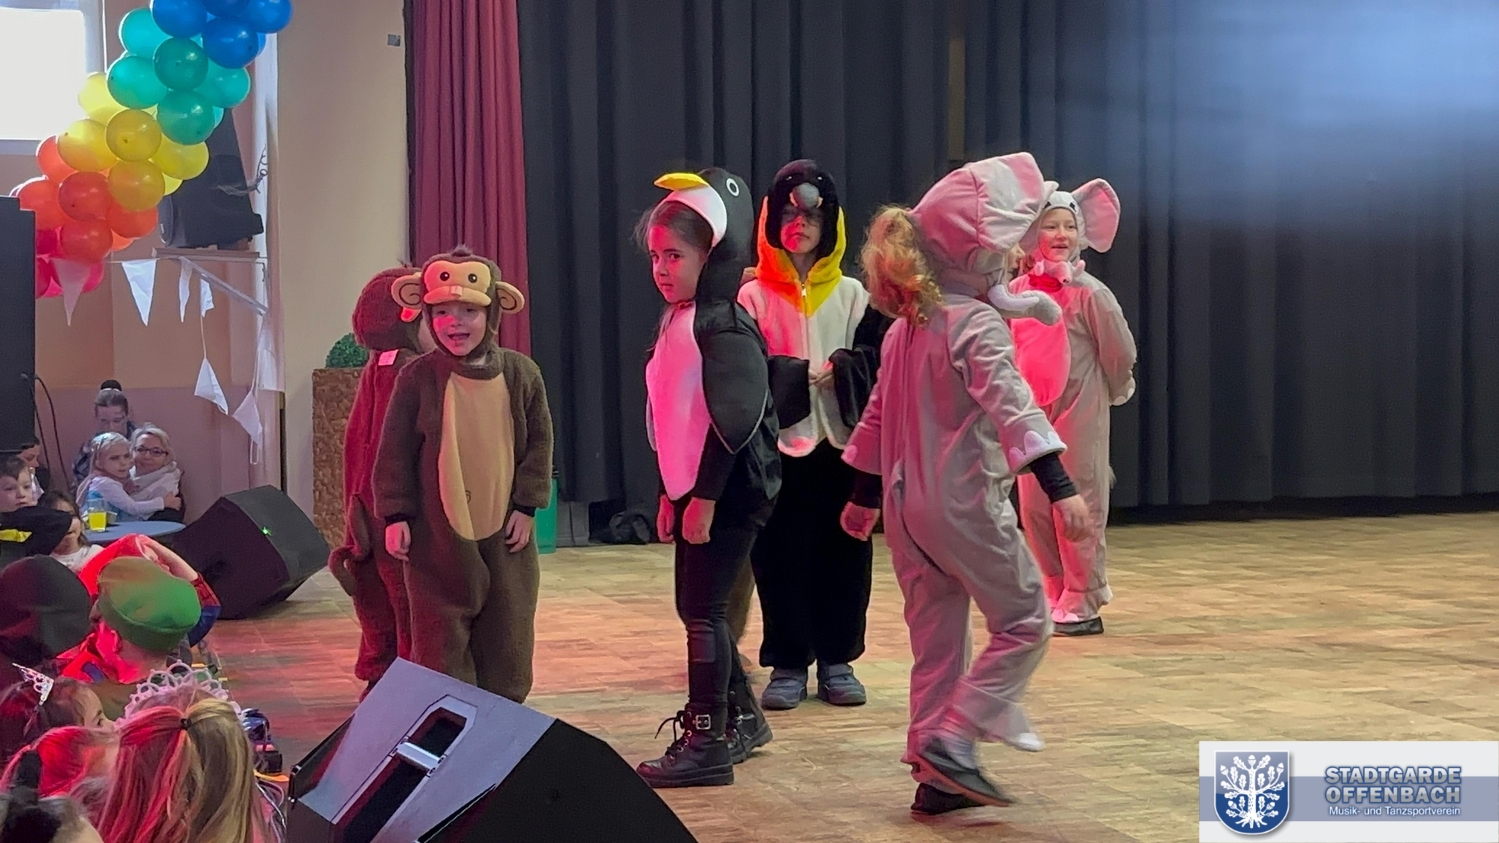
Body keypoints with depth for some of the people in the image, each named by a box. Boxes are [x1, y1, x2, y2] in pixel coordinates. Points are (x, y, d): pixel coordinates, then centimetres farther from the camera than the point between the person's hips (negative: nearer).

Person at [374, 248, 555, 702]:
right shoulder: (416, 378, -6)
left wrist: (527, 506, -1)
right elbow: (395, 452, -3)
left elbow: (539, 443, 5)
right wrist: (395, 516, -6)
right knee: (441, 637, 2)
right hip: (437, 531, -2)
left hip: (504, 529, 2)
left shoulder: (521, 373, -1)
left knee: (508, 634, 9)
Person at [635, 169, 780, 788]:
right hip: (694, 489, 9)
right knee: (697, 607, 15)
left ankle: (708, 742, 1)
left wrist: (704, 498, -20)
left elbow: (733, 419, -21)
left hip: (729, 491, -9)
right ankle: (741, 716, 30)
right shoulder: (677, 323, 13)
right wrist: (671, 494, 18)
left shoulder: (723, 325, -16)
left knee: (702, 608, -5)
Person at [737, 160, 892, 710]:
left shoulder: (852, 295, 10)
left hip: (841, 440, 2)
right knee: (780, 553, 0)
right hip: (778, 442, -2)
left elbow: (877, 356, 1)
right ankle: (788, 664, 9)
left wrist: (841, 371, -16)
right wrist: (794, 378, -18)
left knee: (843, 550, 4)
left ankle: (837, 660, 15)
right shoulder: (754, 297, 3)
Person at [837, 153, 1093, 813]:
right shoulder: (977, 324, -13)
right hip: (967, 504, -8)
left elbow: (876, 416, 18)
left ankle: (935, 777, 16)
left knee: (936, 641, 13)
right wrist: (1060, 487, -32)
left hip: (909, 506, 8)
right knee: (1024, 623, 2)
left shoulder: (905, 327, 12)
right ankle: (951, 740, -9)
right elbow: (1012, 408, -25)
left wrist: (864, 496, 28)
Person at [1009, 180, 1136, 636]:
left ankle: (1083, 604, 6)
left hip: (1080, 415, -5)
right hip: (1032, 413, 5)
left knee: (1078, 507, -2)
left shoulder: (1089, 294, -11)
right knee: (1033, 510, 6)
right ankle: (1057, 597, 17)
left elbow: (1120, 352, -5)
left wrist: (1109, 393, 8)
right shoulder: (1017, 291, 2)